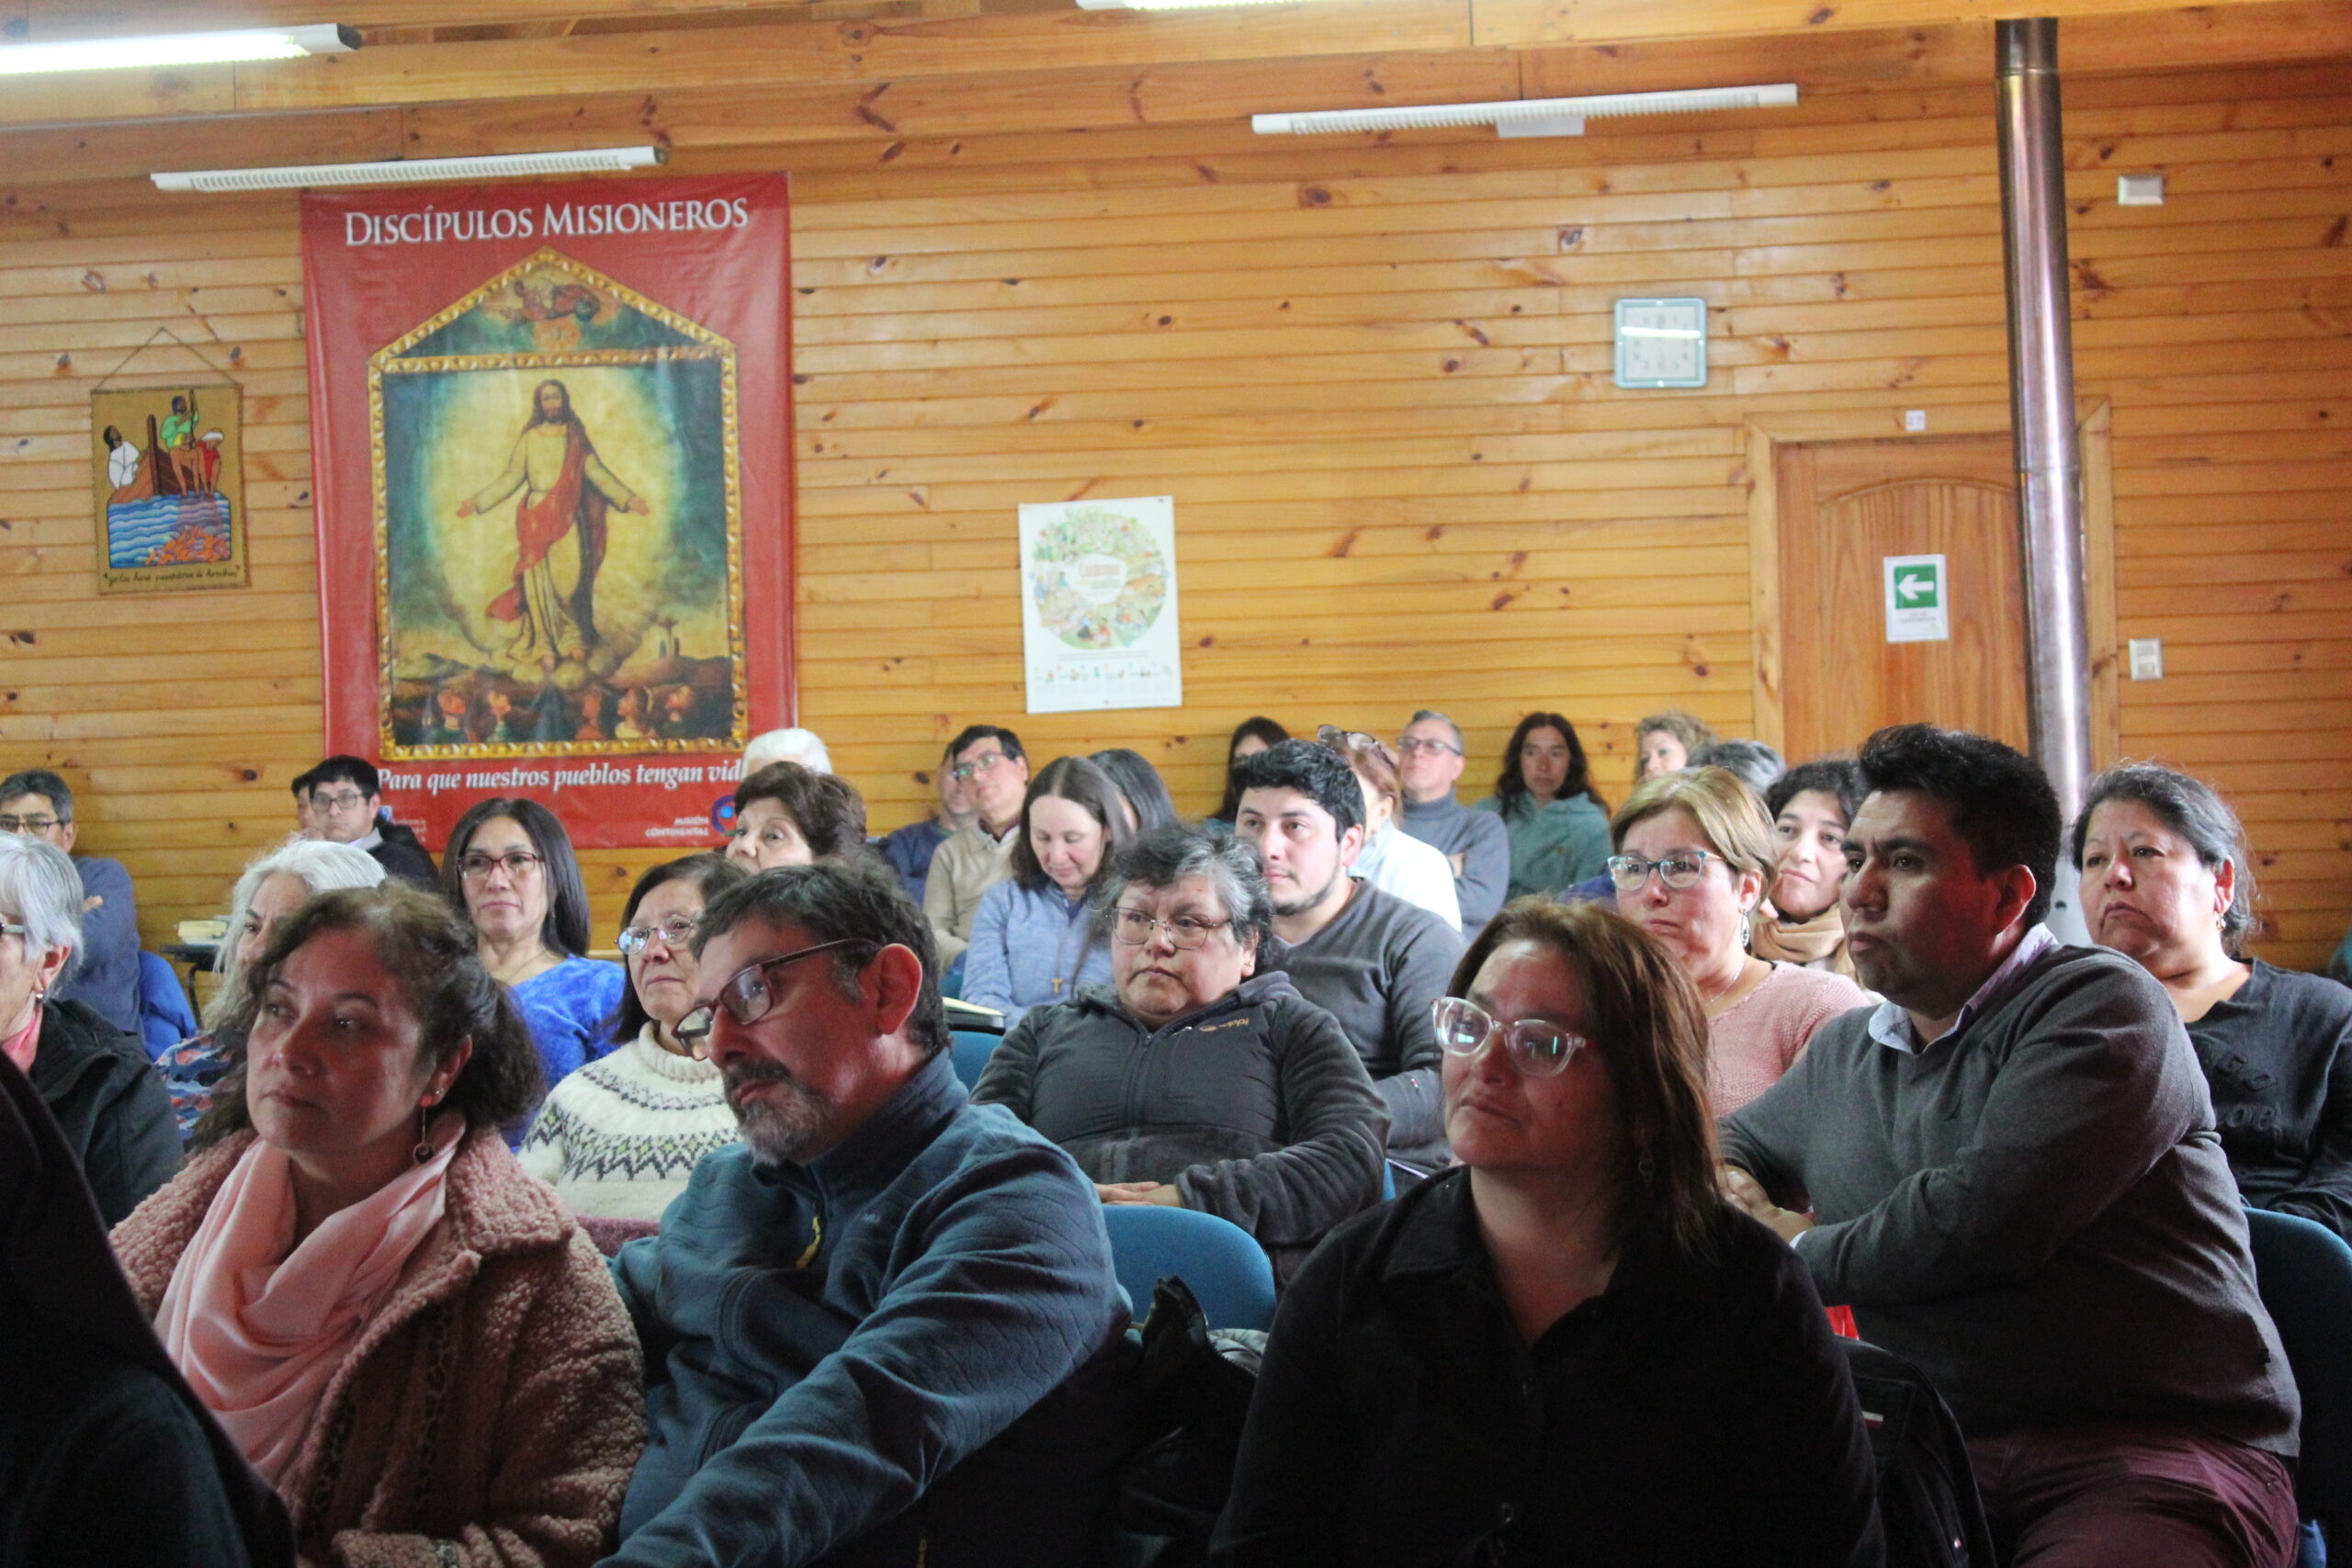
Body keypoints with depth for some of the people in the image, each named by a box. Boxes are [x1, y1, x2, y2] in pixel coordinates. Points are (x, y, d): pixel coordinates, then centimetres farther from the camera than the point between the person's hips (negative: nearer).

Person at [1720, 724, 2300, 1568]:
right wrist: (1728, 1191, 9)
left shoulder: (2101, 1007, -6)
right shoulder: (1847, 1052, 17)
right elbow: (1725, 1142, 34)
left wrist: (1808, 1253, -1)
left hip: (2158, 1448, -5)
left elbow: (1983, 1218, -18)